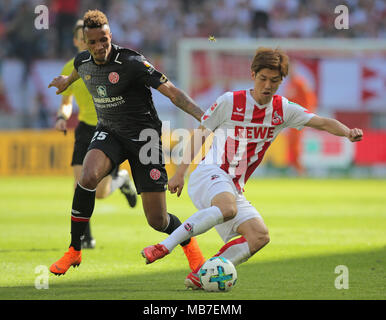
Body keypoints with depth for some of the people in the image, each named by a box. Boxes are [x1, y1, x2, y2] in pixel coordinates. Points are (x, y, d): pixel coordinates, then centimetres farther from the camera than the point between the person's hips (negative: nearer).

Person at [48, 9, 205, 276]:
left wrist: (203, 116, -38)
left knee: (157, 220, -5)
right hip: (109, 133, 4)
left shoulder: (131, 63, -21)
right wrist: (66, 81, 48)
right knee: (88, 177, -30)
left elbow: (171, 91, -25)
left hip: (143, 136, -4)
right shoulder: (83, 62, -3)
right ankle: (74, 251, -15)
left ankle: (189, 243, 31)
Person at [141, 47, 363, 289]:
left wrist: (347, 132, -23)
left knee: (260, 236, -14)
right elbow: (199, 134, 5)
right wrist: (180, 173, 4)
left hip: (234, 188, 6)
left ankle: (199, 277, -12)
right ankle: (164, 247, -35)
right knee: (227, 208, -38)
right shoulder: (231, 102, -3)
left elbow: (321, 122, -2)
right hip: (210, 173, -6)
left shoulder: (283, 110, 8)